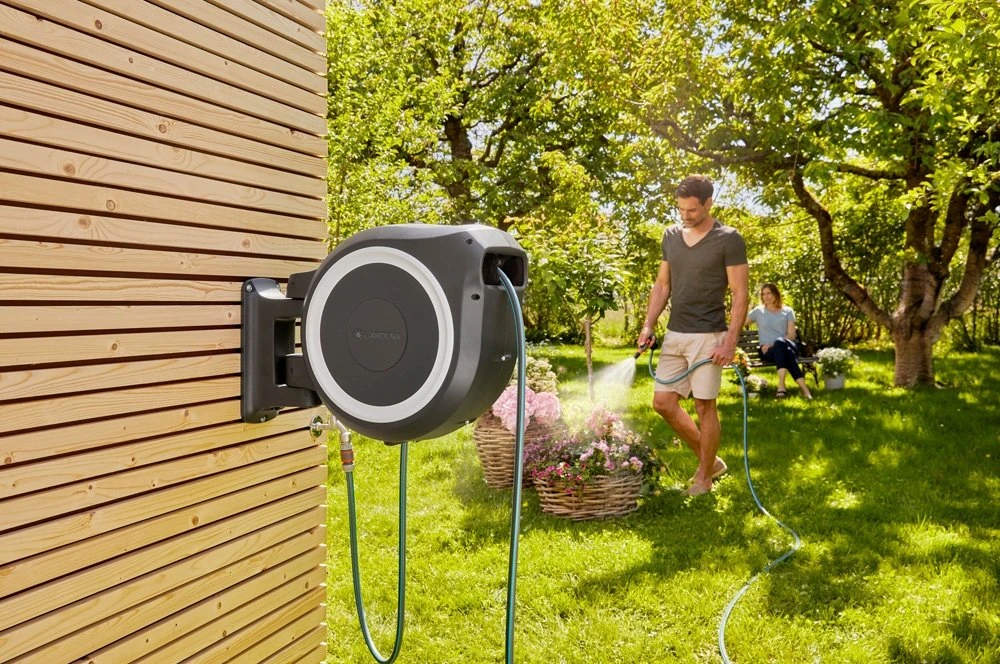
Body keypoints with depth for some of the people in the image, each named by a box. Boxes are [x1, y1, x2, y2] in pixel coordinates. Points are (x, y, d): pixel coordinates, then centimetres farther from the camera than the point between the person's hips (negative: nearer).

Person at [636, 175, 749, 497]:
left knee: (705, 406, 1)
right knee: (663, 402, 5)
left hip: (708, 337, -6)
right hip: (674, 335, 6)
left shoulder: (728, 239, -8)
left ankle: (704, 477, 17)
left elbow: (740, 294, -9)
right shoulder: (671, 236, 9)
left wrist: (730, 341, -16)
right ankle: (709, 460, 22)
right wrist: (648, 325, 3)